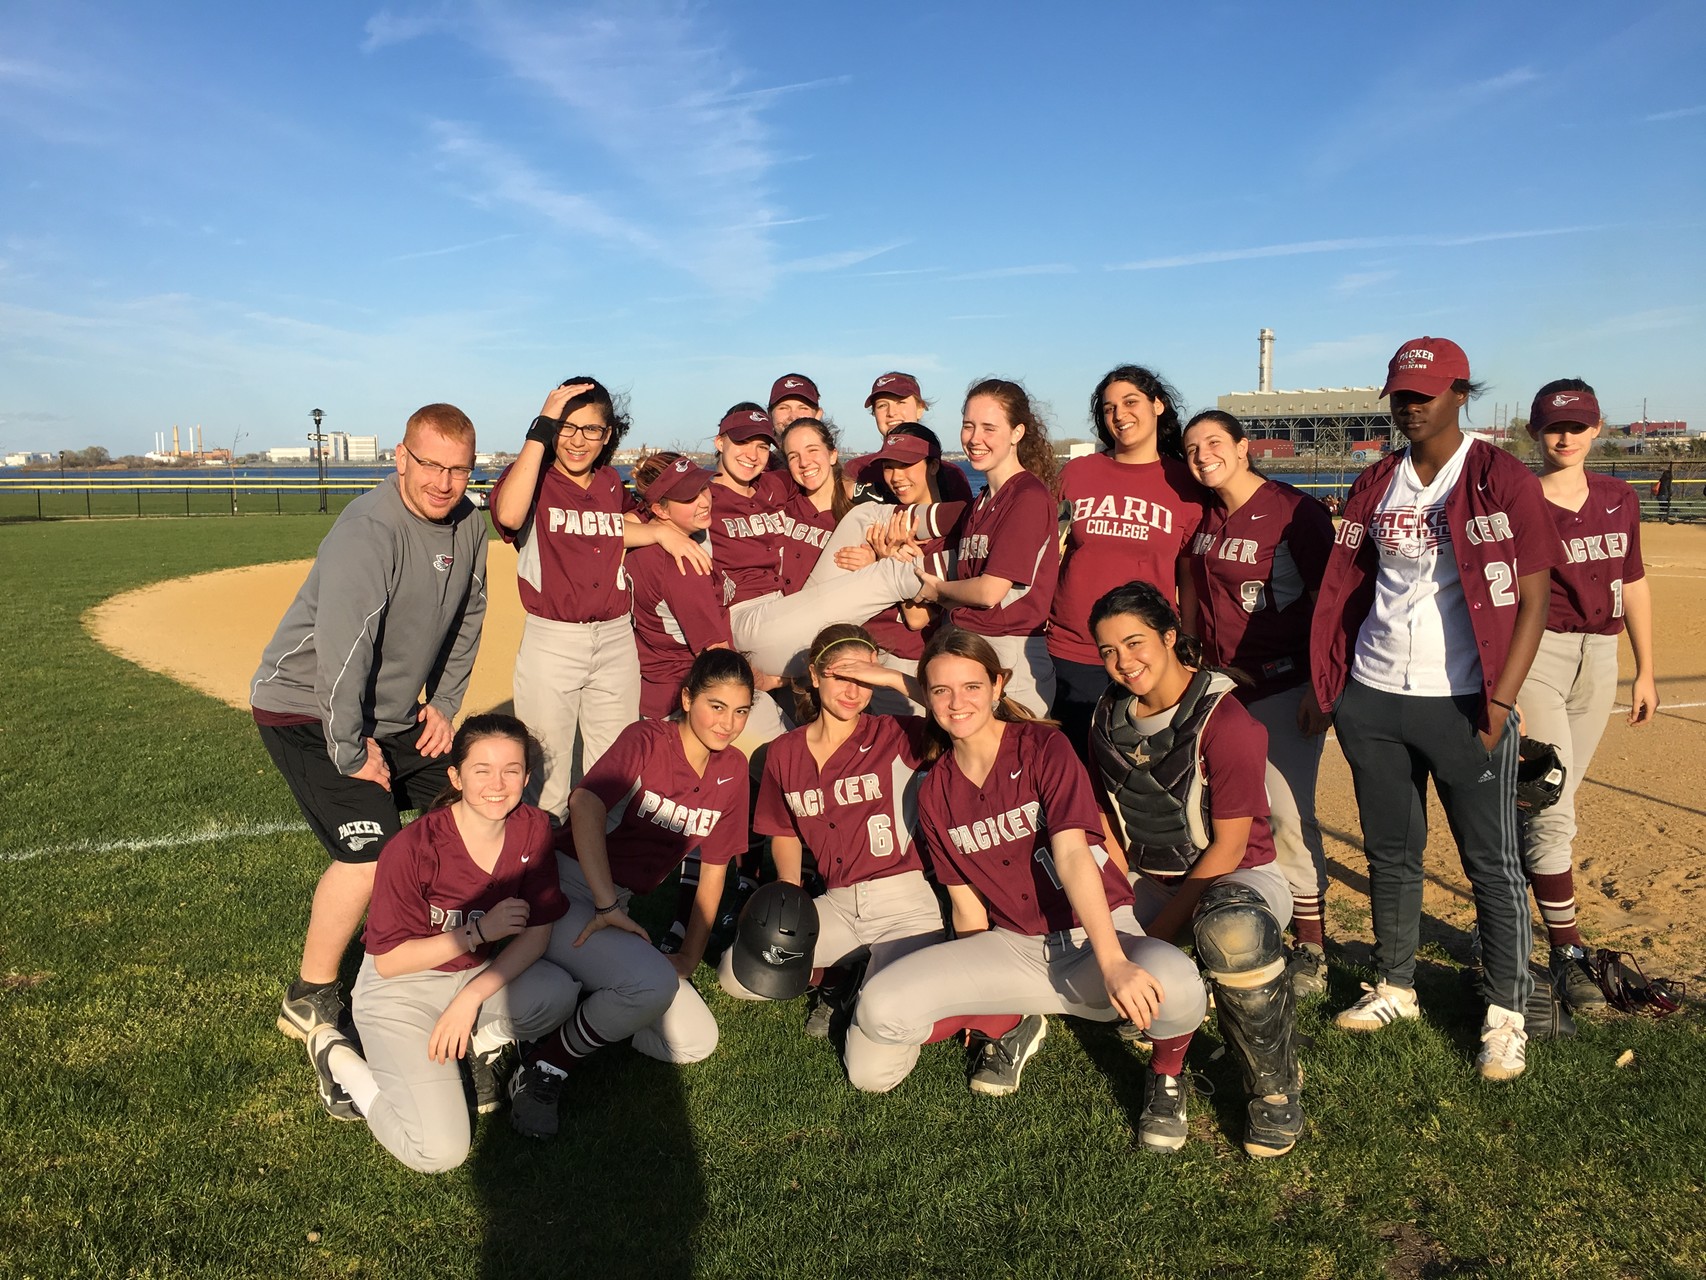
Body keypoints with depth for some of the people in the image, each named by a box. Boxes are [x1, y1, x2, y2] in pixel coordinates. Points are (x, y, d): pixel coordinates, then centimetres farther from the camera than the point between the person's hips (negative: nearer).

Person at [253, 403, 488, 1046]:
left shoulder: (468, 525, 0)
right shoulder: (369, 533, -27)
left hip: (394, 713, 9)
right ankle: (309, 1001, -1)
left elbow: (466, 618, 13)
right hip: (307, 710, -8)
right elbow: (342, 650, -30)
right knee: (370, 854, -21)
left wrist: (445, 704, 8)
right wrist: (351, 752, -24)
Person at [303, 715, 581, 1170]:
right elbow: (387, 960, -18)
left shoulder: (533, 828, -13)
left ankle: (482, 1044, 3)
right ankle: (339, 1061, 8)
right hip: (400, 987, -4)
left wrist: (470, 999, -19)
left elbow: (536, 933, -8)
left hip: (481, 975, 4)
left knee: (561, 993, -28)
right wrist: (480, 932, -25)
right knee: (439, 1152, -17)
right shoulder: (413, 849, -25)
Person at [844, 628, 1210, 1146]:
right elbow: (967, 903, 8)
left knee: (1171, 981, -38)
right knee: (880, 1008, -19)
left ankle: (1166, 1074, 0)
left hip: (1096, 935, -3)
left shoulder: (1044, 748, -10)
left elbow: (1072, 855, -24)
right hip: (1011, 947, 4)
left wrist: (1112, 964, -35)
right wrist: (979, 990, 3)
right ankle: (1008, 1023, 11)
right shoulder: (935, 793, 5)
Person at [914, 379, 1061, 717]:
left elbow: (990, 591, -16)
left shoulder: (1030, 496, -11)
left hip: (1011, 654, -8)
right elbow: (969, 583, 13)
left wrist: (937, 589, 2)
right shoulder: (981, 502, 16)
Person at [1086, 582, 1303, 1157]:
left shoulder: (1226, 723, -18)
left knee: (1233, 932, -40)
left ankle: (1277, 1087, -14)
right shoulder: (1109, 717, 2)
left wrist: (1156, 932, -19)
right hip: (1147, 880, 7)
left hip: (1237, 876, -7)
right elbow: (1106, 821, 10)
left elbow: (1228, 847, -18)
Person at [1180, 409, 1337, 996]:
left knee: (1288, 816, -6)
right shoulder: (1204, 516, 9)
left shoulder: (1294, 511, -10)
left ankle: (1311, 949, 7)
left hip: (1282, 685, -6)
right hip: (1218, 683, 7)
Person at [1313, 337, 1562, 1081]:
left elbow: (1533, 601, -7)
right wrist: (1328, 683, 7)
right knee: (1389, 853, 15)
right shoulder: (1375, 487, 10)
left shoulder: (1505, 483, -5)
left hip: (1463, 704, -5)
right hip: (1372, 699, 5)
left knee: (1492, 863, 3)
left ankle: (1505, 1015, 17)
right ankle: (1395, 988, 30)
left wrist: (1499, 705, -13)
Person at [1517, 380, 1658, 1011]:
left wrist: (1645, 670, 16)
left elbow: (1633, 584, 16)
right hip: (1536, 655, -5)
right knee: (1552, 811, -6)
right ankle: (1566, 953, 3)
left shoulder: (1619, 499, 9)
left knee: (1545, 804, 11)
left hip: (1599, 658, 5)